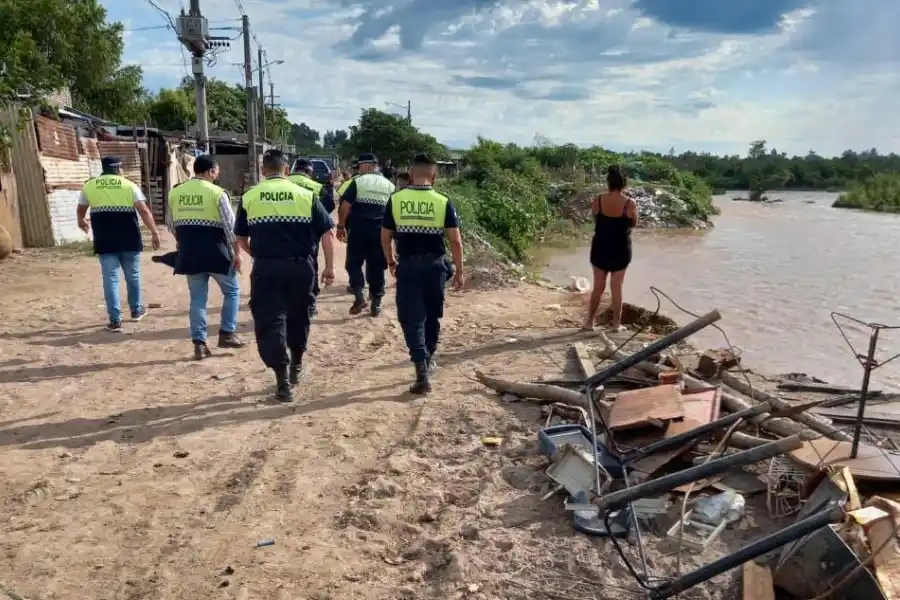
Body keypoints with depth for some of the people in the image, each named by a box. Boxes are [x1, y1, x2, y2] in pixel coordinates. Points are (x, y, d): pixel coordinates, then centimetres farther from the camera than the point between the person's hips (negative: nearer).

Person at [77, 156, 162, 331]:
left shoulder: (89, 186, 7)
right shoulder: (130, 185, 0)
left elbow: (80, 210, 21)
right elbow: (144, 211, -8)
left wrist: (81, 222, 43)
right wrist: (154, 233, -5)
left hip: (105, 241, 1)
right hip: (129, 239, -1)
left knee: (110, 278, 4)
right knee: (132, 275, 16)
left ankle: (115, 320, 1)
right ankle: (136, 310, 32)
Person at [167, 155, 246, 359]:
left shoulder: (175, 192, 7)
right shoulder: (217, 192, -9)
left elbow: (170, 224, 15)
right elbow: (230, 226, -12)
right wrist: (237, 252, -4)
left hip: (188, 252, 5)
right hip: (214, 251, -5)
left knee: (197, 298, 10)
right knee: (231, 290, 14)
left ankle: (199, 344, 8)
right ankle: (227, 334, 11)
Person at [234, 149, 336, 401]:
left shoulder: (249, 197, 6)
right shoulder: (305, 195, 4)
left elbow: (241, 239, 12)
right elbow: (327, 233, 1)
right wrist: (329, 266, 7)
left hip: (266, 267, -1)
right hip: (300, 266, 1)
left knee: (270, 321, 3)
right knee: (298, 317, 20)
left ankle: (282, 379, -3)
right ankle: (296, 366, 36)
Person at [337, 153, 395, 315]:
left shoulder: (358, 181, -2)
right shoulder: (389, 185, 10)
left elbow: (345, 205, -8)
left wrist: (341, 226, 0)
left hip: (359, 229, -3)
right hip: (379, 230, 3)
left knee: (353, 263, 8)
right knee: (376, 267, 9)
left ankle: (360, 295, -9)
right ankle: (376, 304, 13)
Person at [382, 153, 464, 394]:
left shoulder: (395, 200, -3)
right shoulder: (443, 202, -5)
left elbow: (385, 237, 3)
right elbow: (455, 240, -6)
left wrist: (391, 262, 19)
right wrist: (459, 271, 3)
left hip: (407, 265, -1)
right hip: (434, 265, 1)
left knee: (411, 318, 1)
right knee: (432, 316, 19)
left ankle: (422, 371, -10)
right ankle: (428, 360, 35)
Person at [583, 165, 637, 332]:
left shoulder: (598, 200, -9)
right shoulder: (630, 204, -12)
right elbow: (634, 225, 3)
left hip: (600, 247, 1)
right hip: (621, 249, -1)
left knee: (598, 287, 11)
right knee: (616, 288, 8)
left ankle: (590, 321, 17)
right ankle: (617, 323, 15)